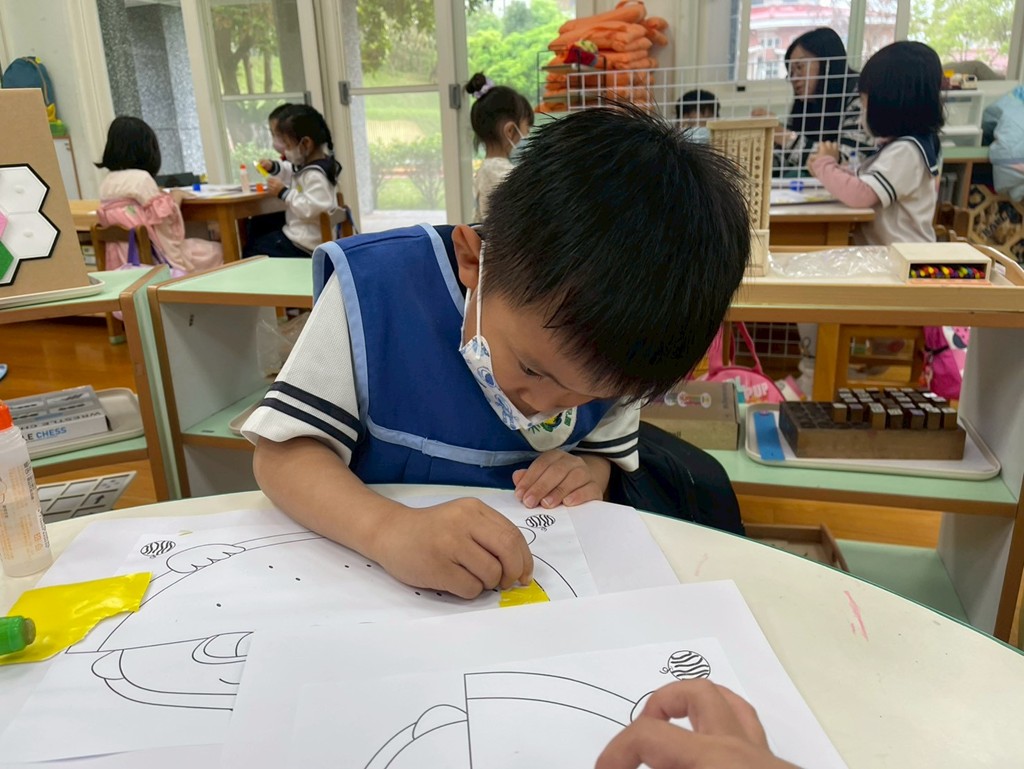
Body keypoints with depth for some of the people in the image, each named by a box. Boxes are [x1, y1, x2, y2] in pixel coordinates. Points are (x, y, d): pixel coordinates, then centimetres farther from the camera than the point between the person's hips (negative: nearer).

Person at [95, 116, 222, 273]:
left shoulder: (105, 184, 9)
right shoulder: (141, 178, -16)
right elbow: (166, 219, -16)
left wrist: (161, 195, 16)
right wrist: (176, 197, 1)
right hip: (151, 256, -8)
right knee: (216, 251, 11)